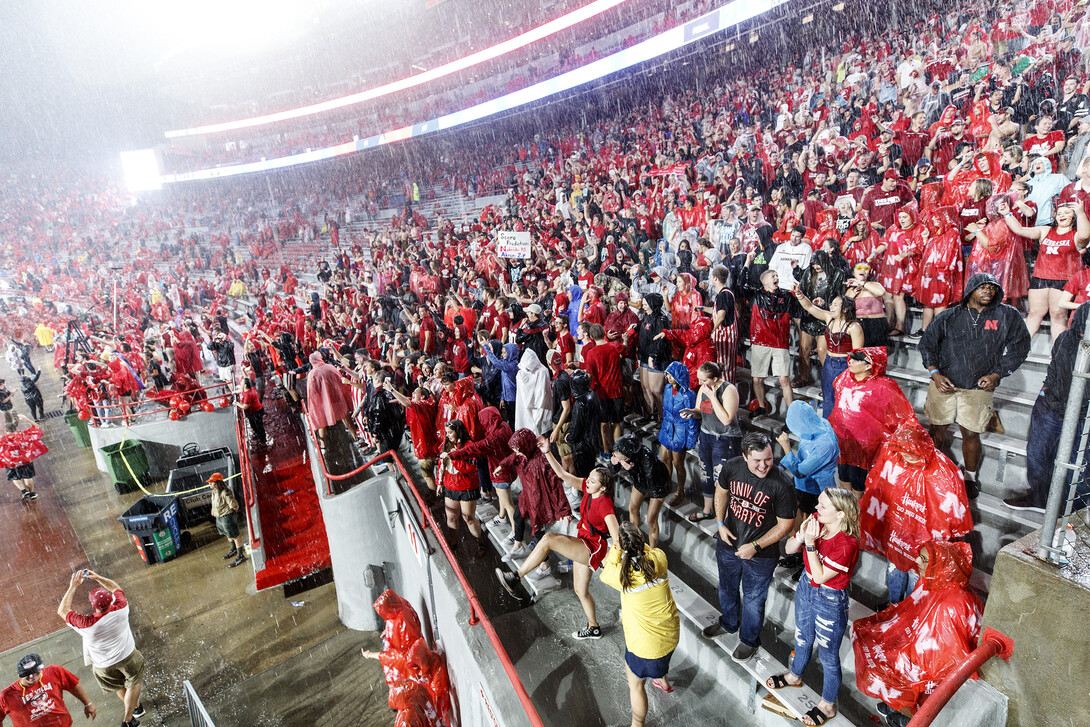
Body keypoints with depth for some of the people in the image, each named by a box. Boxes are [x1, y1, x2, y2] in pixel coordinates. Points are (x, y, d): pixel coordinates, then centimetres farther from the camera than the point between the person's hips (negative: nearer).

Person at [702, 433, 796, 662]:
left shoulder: (782, 485, -29)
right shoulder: (732, 467, -18)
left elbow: (785, 524, -17)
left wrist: (755, 547, -20)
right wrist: (720, 523, -6)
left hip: (761, 555, -4)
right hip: (728, 543, 4)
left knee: (753, 599, 19)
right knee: (727, 588, 28)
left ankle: (749, 640, 48)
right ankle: (729, 623, 58)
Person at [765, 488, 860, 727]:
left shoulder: (847, 544, -32)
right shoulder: (815, 521, -15)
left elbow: (820, 576, -26)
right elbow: (789, 549, -6)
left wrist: (810, 543, -33)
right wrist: (801, 537, -25)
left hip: (830, 602, -6)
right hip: (806, 588, 6)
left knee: (828, 655, 17)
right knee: (802, 638, 30)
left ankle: (828, 705, 42)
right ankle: (795, 675, 57)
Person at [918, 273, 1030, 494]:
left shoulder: (1008, 316, 4)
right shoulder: (948, 317, 2)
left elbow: (1019, 348, 10)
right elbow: (926, 344, 4)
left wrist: (996, 375, 0)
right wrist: (935, 374, -7)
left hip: (979, 387, 0)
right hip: (944, 384, 0)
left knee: (971, 433, 3)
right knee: (938, 429, 7)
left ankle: (970, 477, 23)